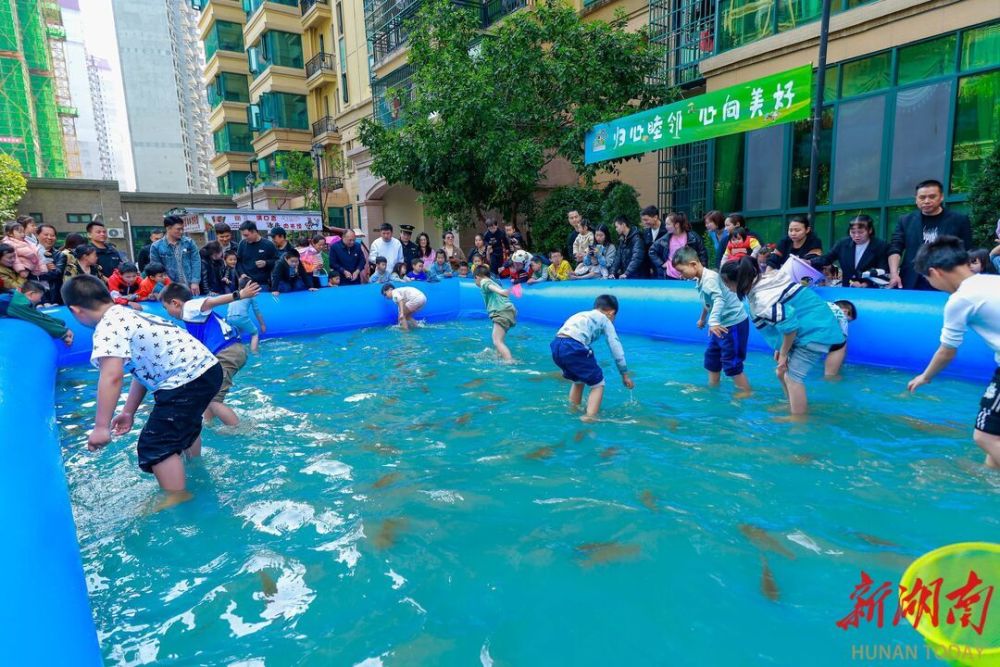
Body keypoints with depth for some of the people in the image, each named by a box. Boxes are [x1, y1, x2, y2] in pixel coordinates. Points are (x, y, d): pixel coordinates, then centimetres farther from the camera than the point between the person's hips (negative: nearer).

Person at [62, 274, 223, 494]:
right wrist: (128, 412, 21)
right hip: (207, 369, 11)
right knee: (183, 423, 35)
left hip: (188, 380, -11)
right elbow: (143, 369, 19)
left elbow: (112, 377, -26)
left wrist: (101, 427, -24)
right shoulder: (127, 315, 18)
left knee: (156, 446, -6)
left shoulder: (108, 327, -12)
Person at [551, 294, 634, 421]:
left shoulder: (583, 315, 35)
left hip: (556, 345, 7)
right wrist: (625, 374, 24)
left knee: (577, 380, 30)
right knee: (598, 384, 9)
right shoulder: (605, 320, 19)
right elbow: (616, 347, 17)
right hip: (573, 347, -7)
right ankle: (590, 417, -4)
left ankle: (573, 411, 39)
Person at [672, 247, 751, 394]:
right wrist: (702, 319, 38)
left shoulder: (709, 278, -23)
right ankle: (713, 388, 32)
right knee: (712, 357, 19)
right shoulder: (701, 280, 6)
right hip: (723, 324, 10)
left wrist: (713, 321, -52)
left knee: (731, 364, -5)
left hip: (734, 324, -10)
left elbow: (719, 299, -39)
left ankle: (746, 394, 7)